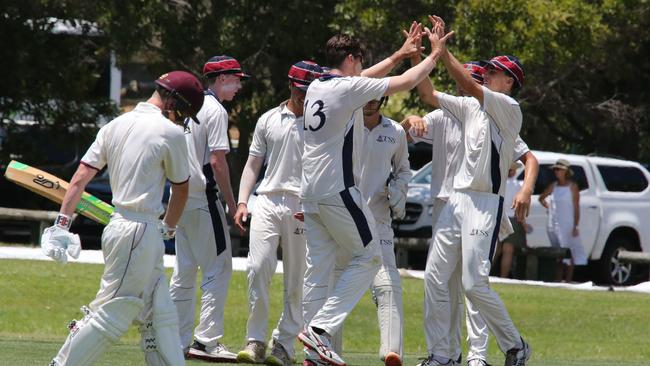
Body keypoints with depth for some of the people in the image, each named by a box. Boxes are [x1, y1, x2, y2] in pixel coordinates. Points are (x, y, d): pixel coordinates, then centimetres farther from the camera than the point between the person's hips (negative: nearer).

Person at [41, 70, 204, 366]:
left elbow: (81, 176, 4)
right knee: (112, 314, -6)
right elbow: (181, 188, 3)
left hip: (119, 227, 9)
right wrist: (169, 227, 20)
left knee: (160, 316, 14)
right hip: (141, 231, -9)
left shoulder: (115, 126, 10)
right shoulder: (170, 133, -9)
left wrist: (62, 223, 2)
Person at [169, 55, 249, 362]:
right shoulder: (216, 110, -11)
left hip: (179, 198, 9)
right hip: (203, 199, -9)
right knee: (219, 267, -6)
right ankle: (207, 339, -13)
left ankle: (178, 340, 12)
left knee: (184, 271, 12)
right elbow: (217, 161, -18)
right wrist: (232, 204, -13)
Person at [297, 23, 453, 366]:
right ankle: (320, 328, -10)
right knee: (368, 257, 3)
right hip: (338, 191, -8)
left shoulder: (315, 88, 12)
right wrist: (433, 55, 8)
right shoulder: (349, 88, -11)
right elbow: (405, 82, -7)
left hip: (310, 193, 8)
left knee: (318, 267, 7)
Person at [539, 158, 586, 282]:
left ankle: (568, 280, -9)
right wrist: (548, 207, 12)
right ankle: (558, 280, 12)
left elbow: (576, 207, -6)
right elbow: (541, 198, 28)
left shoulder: (572, 186, -3)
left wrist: (576, 226, -12)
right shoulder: (553, 186, 10)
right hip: (553, 225, 5)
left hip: (568, 225, -5)